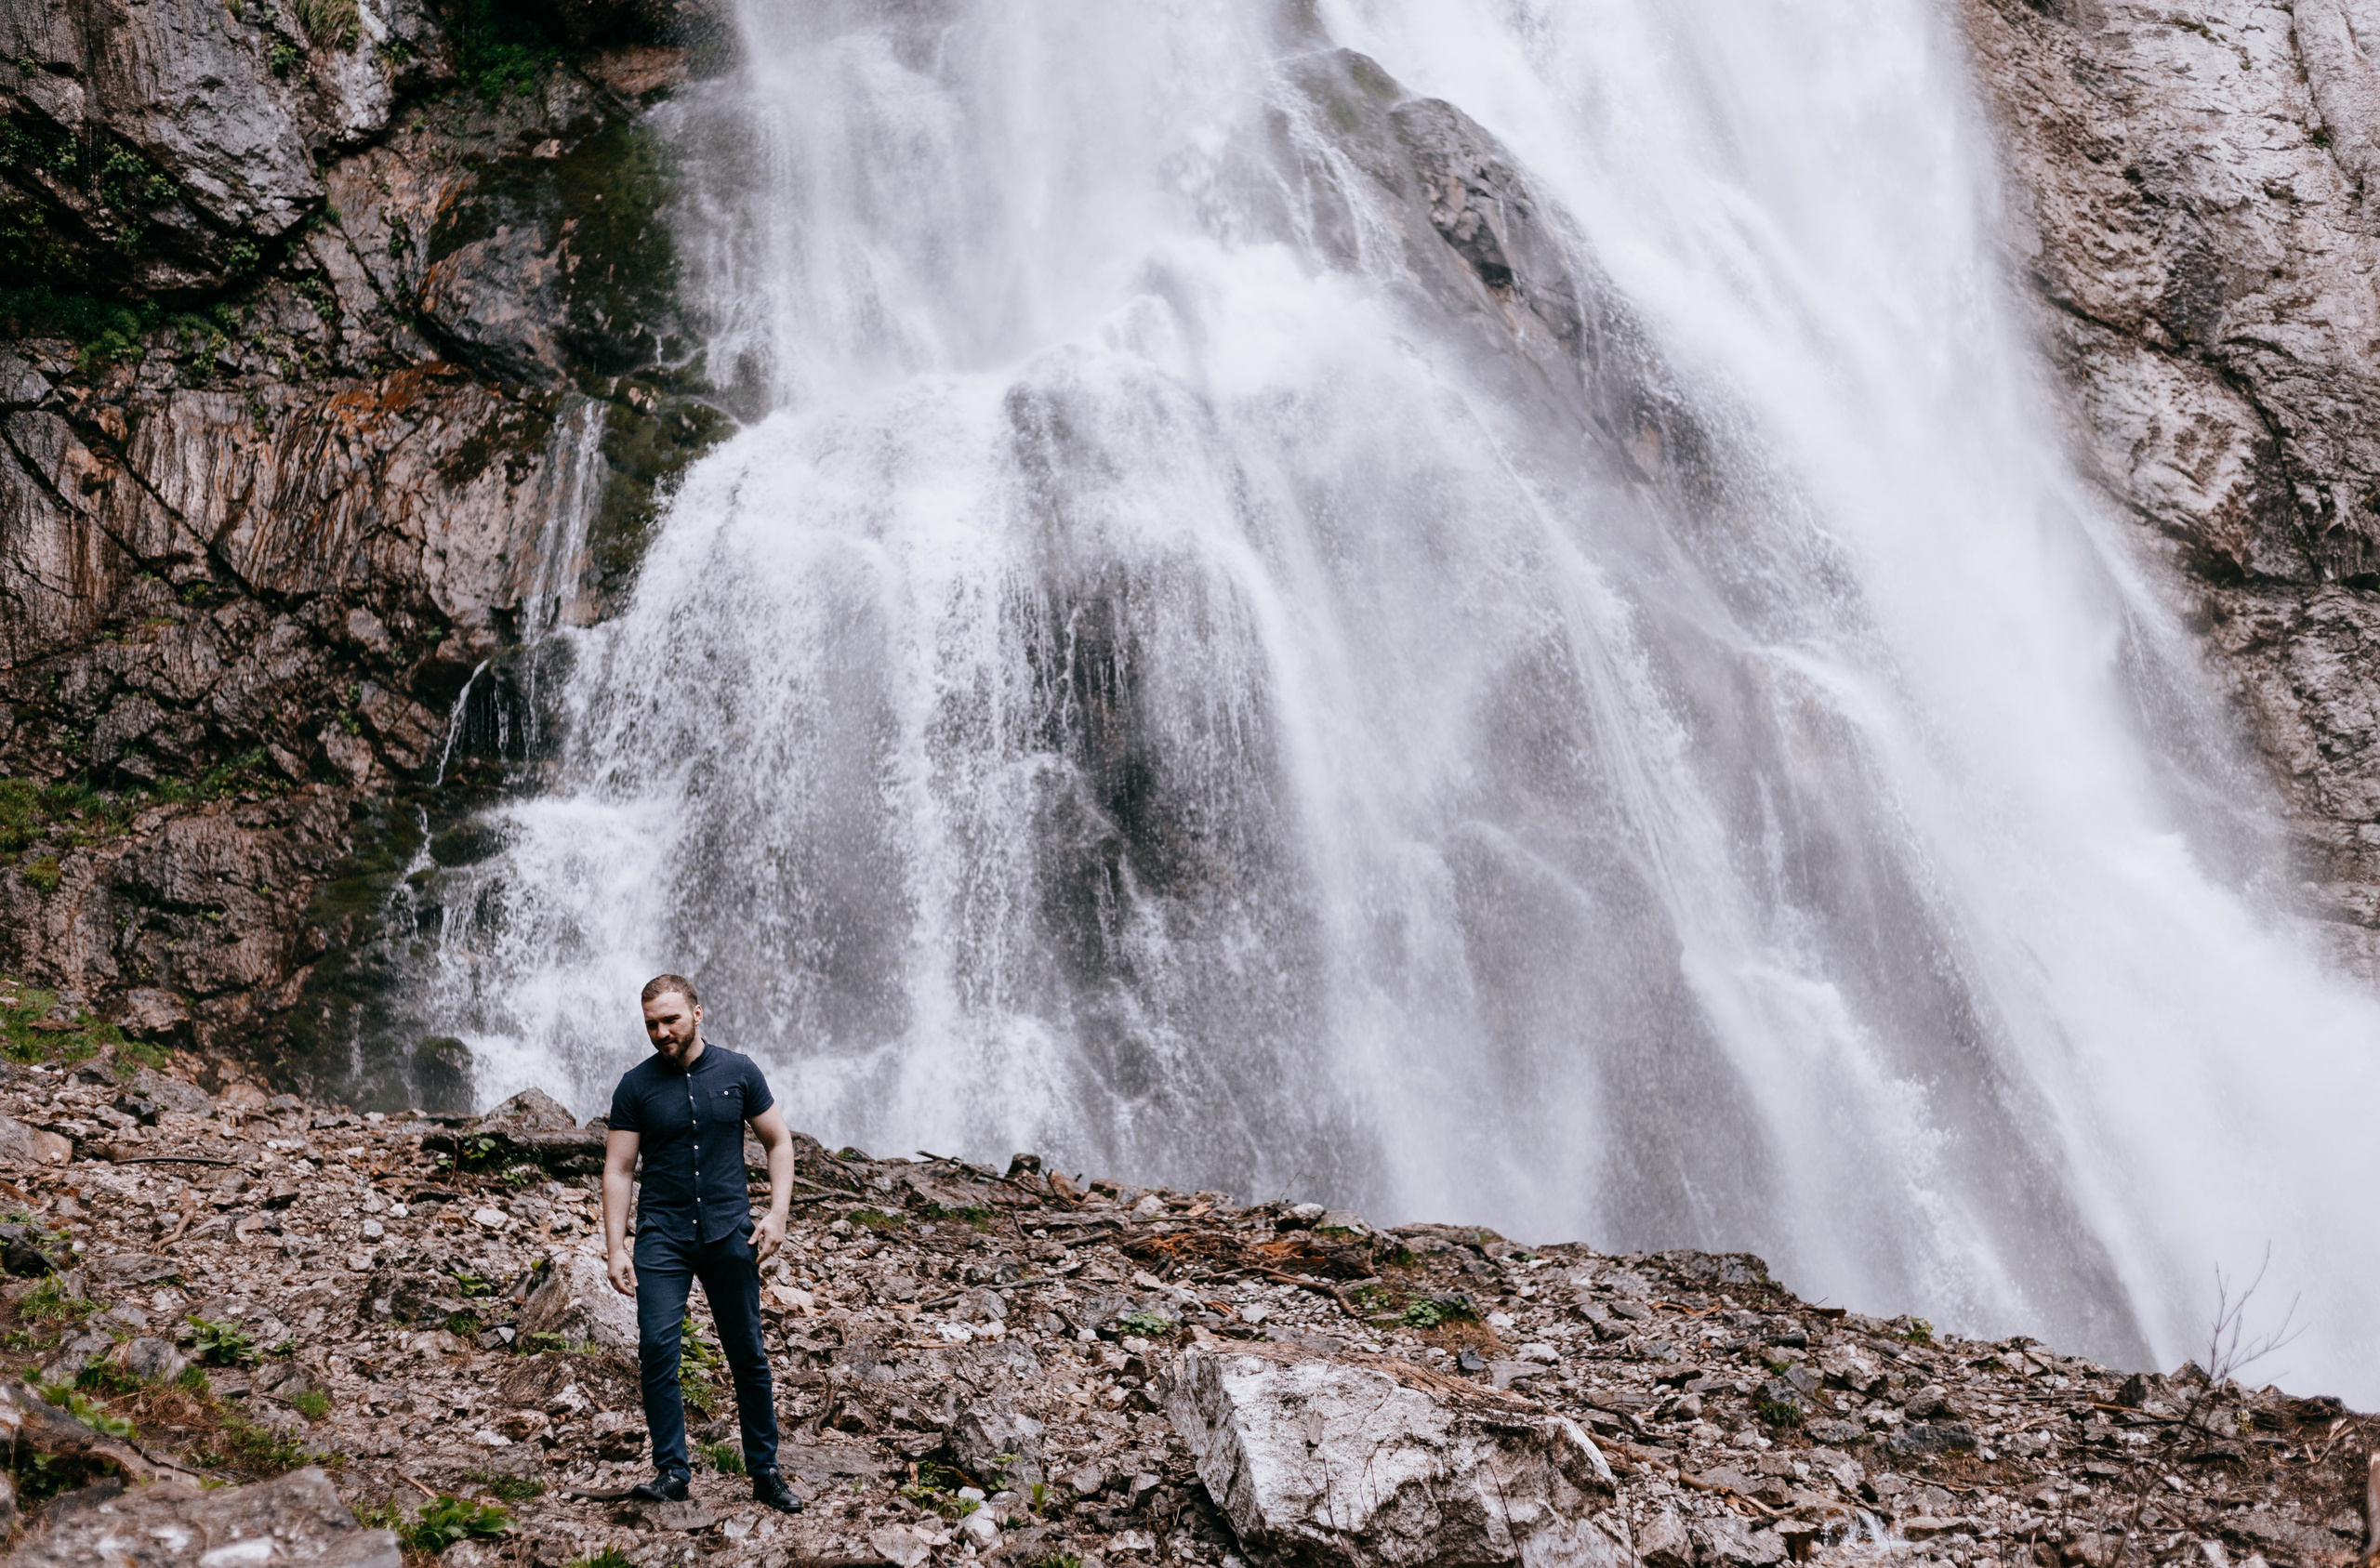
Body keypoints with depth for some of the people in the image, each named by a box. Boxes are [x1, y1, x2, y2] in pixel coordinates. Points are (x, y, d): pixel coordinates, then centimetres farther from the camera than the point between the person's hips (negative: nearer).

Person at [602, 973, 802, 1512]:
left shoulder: (738, 1072, 1)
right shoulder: (636, 1087, 0)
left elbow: (778, 1143, 8)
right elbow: (618, 1171, 1)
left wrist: (777, 1214, -3)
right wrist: (616, 1249, -6)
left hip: (729, 1234, 0)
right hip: (663, 1236, 0)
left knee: (748, 1356, 4)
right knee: (656, 1350, -11)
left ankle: (765, 1473, 15)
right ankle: (671, 1471, 1)